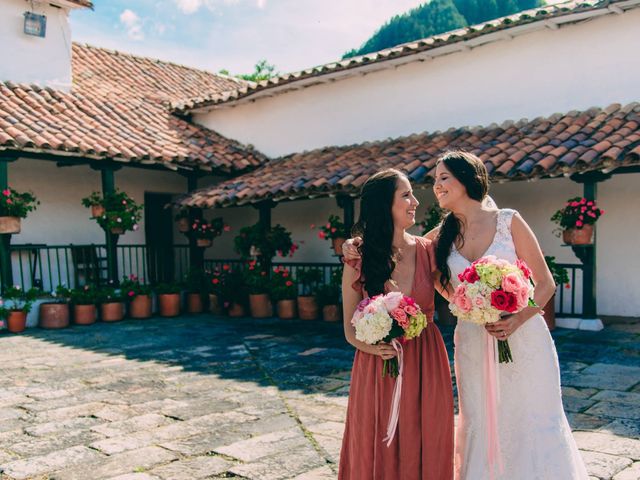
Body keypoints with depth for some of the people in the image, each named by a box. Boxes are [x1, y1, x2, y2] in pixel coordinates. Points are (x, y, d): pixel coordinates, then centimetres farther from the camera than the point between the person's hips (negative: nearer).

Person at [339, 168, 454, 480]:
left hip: (426, 368, 2)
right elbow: (350, 329, 0)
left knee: (426, 451, 12)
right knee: (380, 455, 10)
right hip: (377, 370, -2)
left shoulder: (426, 250, -1)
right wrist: (374, 346, -18)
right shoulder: (358, 261, -5)